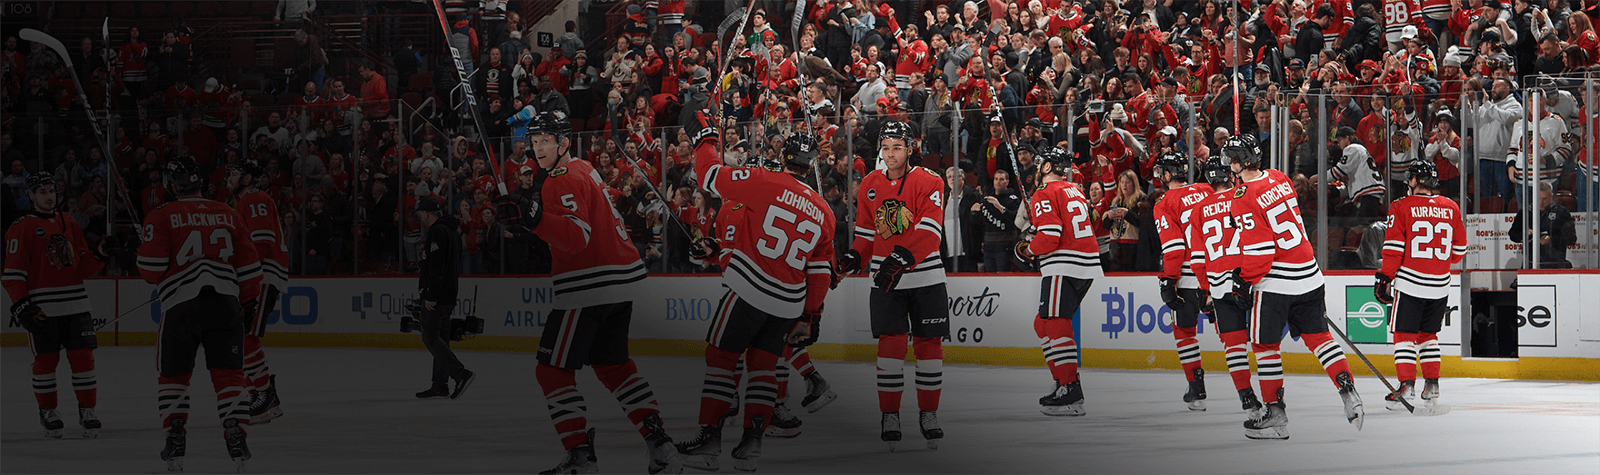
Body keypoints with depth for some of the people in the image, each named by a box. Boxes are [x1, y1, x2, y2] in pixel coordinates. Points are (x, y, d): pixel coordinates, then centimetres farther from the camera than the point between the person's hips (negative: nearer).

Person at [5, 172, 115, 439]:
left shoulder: (69, 223, 15)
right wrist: (21, 305, -15)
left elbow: (84, 266, 17)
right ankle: (47, 411, 13)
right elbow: (13, 272, -6)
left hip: (75, 304, 4)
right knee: (46, 358, 0)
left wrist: (101, 254, -1)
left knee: (83, 355, 0)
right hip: (42, 308, -4)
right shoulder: (22, 228, -1)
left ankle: (87, 409, 8)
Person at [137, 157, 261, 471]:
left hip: (180, 305, -2)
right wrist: (249, 300, 26)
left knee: (174, 375, 12)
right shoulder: (228, 216, 10)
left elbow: (151, 269, -6)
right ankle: (236, 439, -7)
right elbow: (248, 266, 12)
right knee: (228, 373, 4)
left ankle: (175, 441, 4)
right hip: (225, 301, 2)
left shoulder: (161, 218, -1)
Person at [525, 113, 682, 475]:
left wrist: (536, 218, -37)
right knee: (613, 365, 19)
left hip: (588, 287, -10)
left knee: (553, 370, -3)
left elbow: (577, 237, -25)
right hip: (622, 281, 10)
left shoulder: (564, 179, -12)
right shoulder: (583, 169, 19)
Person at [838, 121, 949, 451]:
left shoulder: (928, 182, -8)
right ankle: (890, 416, 0)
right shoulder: (870, 185, 5)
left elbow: (929, 233, -19)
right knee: (891, 344, -7)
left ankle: (928, 413, 16)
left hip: (925, 278, -2)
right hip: (885, 278, 2)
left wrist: (903, 258, -32)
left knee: (929, 344, 3)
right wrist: (854, 258, -5)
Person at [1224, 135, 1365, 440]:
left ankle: (1276, 413, 5)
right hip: (1309, 275, 7)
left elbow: (1258, 249, -18)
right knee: (1317, 336, 12)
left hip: (1276, 283, -7)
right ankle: (1349, 395, 3)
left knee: (1265, 345, 4)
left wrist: (1245, 283, -6)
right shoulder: (1279, 179, 7)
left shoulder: (1245, 199, -16)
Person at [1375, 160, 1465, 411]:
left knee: (1405, 334, 1)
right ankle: (1432, 384, 14)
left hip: (1410, 284, -4)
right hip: (1440, 285, 4)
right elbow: (1459, 250, 13)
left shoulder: (1402, 207, -6)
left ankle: (1407, 383, -11)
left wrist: (1385, 278, -2)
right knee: (1428, 334, 18)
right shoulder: (1451, 208, 7)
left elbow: (1394, 248, -9)